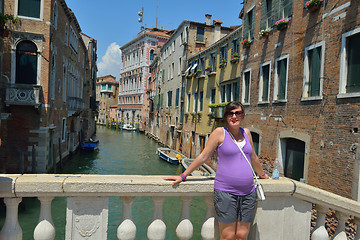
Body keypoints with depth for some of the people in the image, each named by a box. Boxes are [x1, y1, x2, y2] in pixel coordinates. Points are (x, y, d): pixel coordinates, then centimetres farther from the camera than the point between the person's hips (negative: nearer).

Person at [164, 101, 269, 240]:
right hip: (225, 192, -4)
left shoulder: (246, 133, 12)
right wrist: (183, 176, 1)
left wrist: (262, 175, 39)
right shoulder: (220, 133, -3)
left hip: (248, 193, 5)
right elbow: (203, 157, 0)